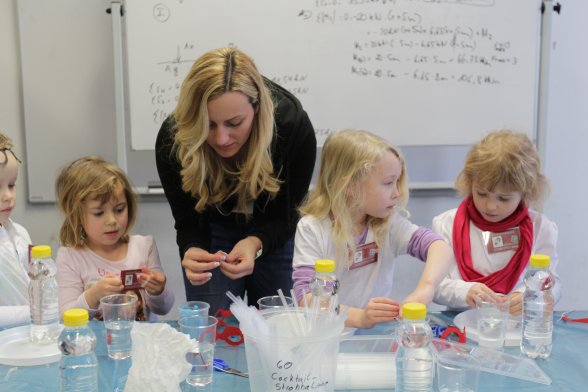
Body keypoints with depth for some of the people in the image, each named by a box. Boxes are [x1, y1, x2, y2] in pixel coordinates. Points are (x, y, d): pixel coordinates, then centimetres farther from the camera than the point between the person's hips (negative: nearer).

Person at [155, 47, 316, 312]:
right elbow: (188, 221, -20)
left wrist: (255, 243, -44)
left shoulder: (293, 125, -34)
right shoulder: (172, 139, -32)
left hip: (274, 234, 0)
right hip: (213, 230, 0)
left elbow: (284, 215, -22)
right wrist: (191, 251, -44)